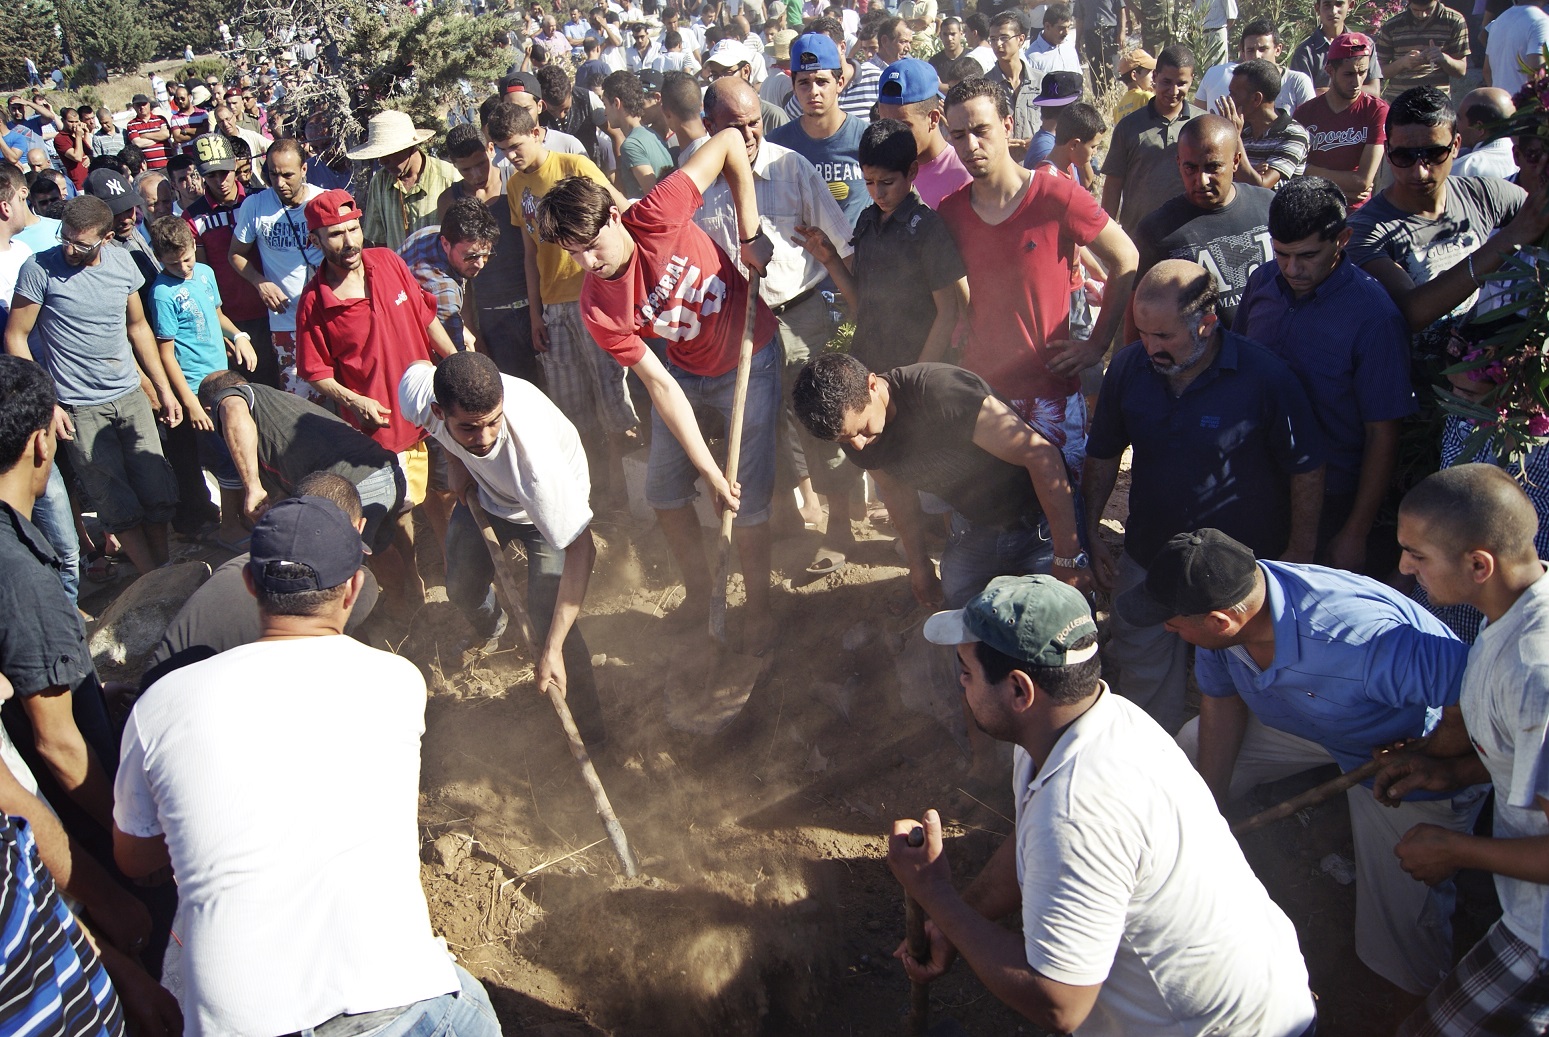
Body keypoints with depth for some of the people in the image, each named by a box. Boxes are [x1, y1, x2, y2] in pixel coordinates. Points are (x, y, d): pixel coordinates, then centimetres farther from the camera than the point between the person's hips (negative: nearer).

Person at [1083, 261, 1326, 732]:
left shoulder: (1265, 376, -19)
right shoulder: (1128, 367, -8)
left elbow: (1306, 470, -8)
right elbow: (1103, 456, 6)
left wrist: (1299, 557, -5)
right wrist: (1089, 535, 6)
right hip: (1146, 561, 3)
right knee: (1145, 687, 15)